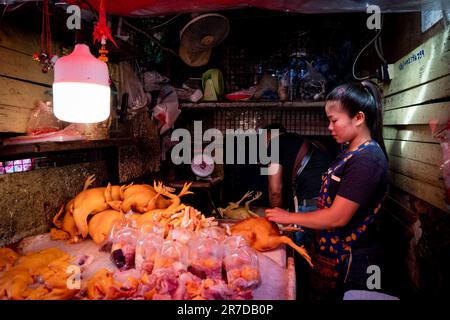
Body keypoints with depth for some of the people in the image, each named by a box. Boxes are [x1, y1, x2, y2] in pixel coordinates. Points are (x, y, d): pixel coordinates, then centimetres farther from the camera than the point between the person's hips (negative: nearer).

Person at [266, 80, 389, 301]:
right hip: (328, 249, 8)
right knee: (316, 294, 21)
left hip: (342, 260, -8)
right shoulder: (351, 153, 6)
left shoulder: (367, 159, -23)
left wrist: (289, 217, -15)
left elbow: (337, 217, -25)